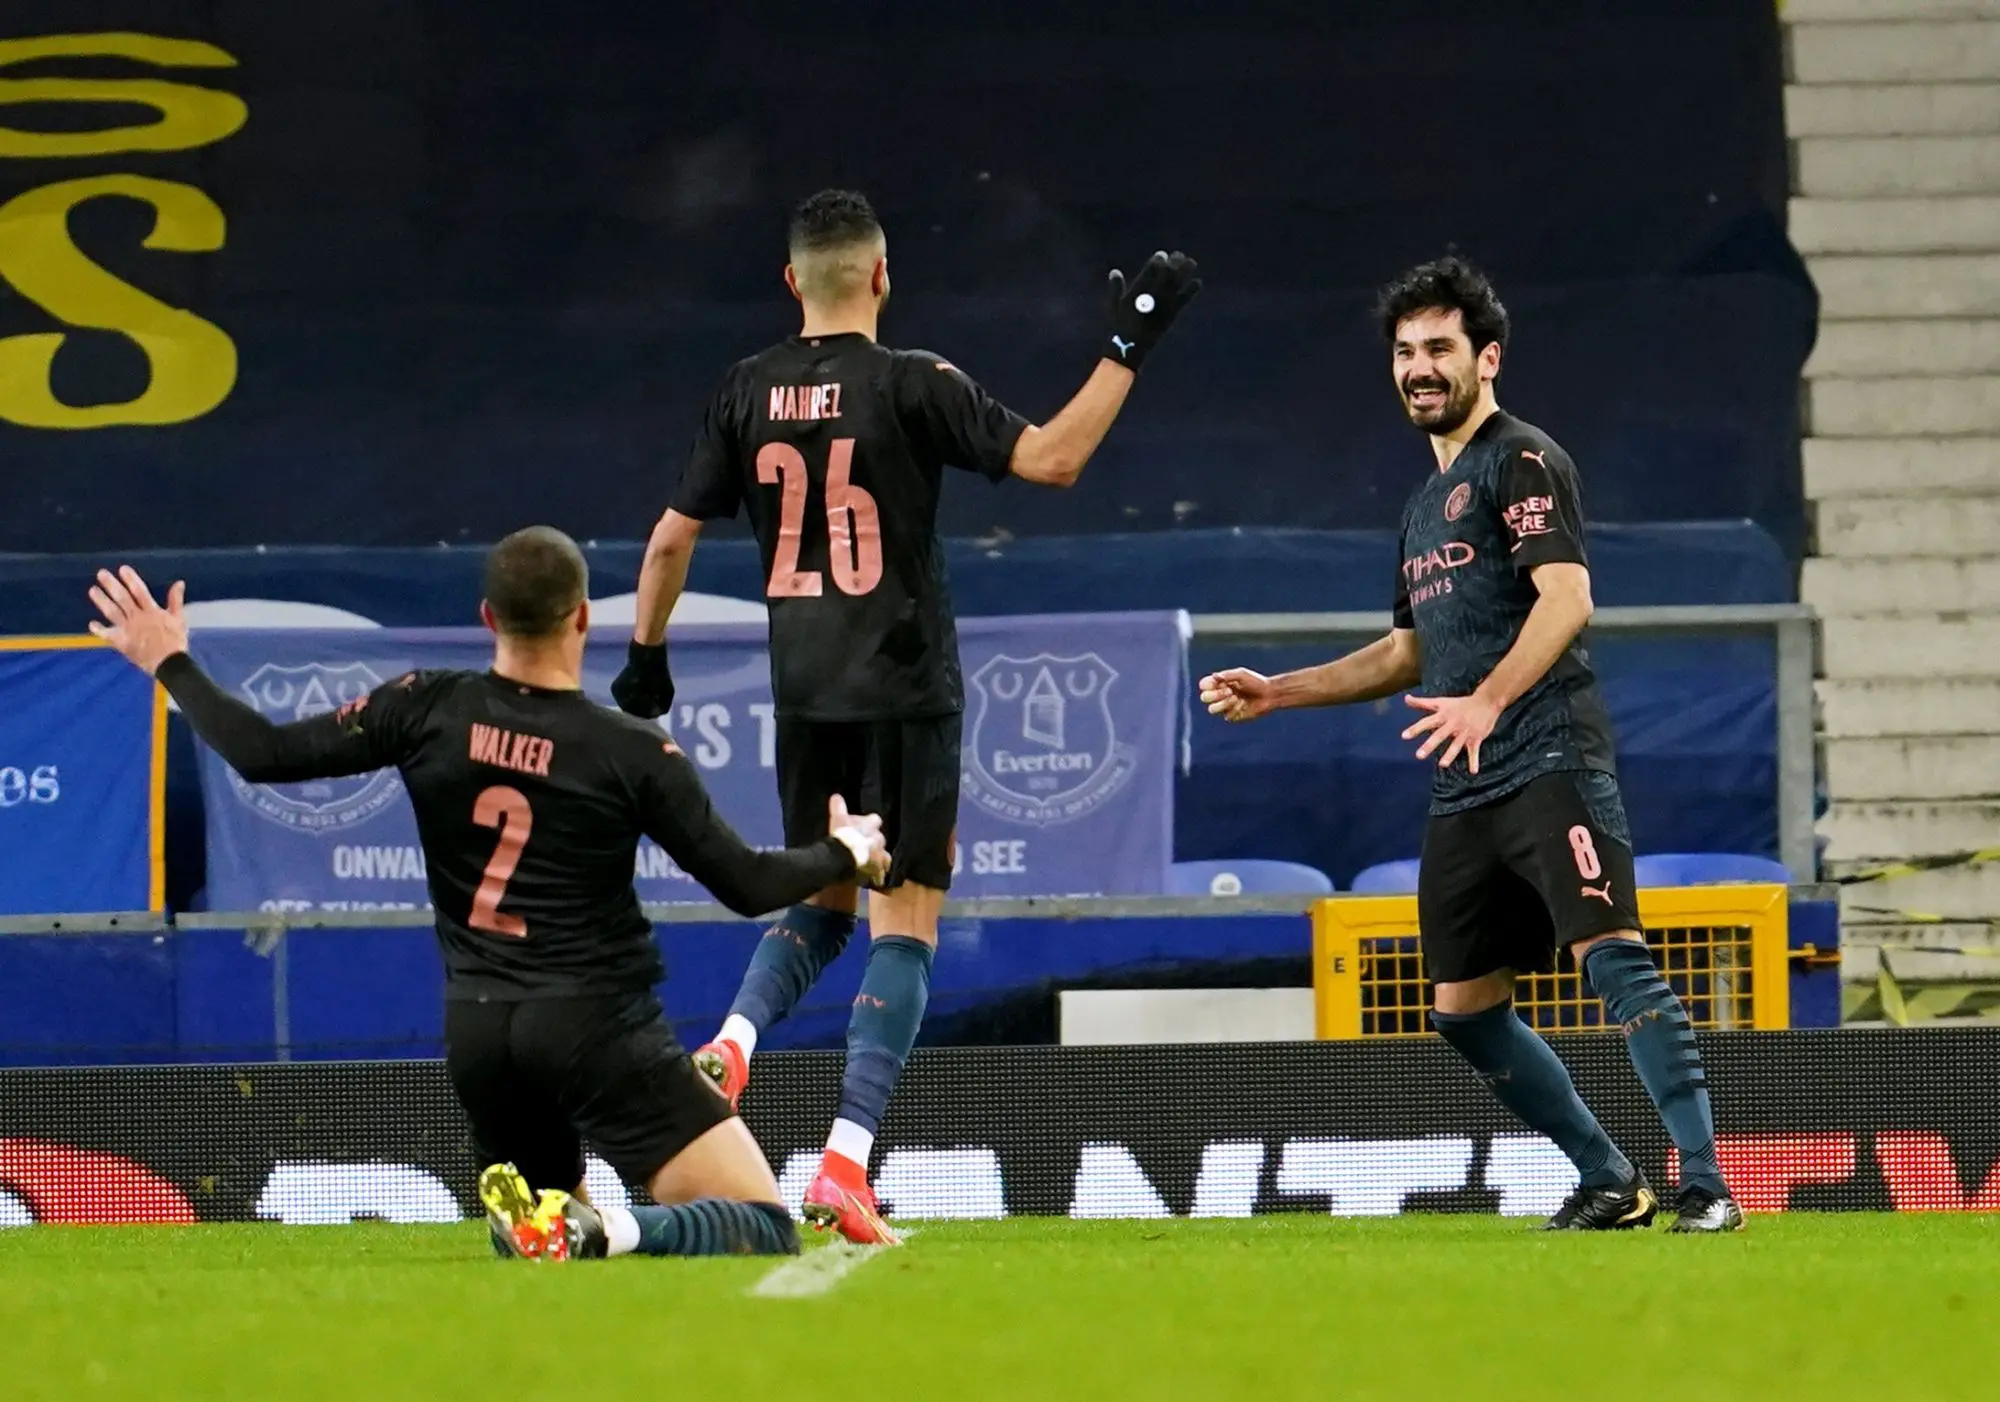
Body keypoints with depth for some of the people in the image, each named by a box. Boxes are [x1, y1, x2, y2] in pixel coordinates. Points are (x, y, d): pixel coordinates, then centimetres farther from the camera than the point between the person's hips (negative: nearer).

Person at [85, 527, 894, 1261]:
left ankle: (543, 1223, -11)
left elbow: (264, 754, 2)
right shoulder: (631, 753, -8)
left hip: (478, 1033, 5)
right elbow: (746, 885, -3)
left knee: (537, 1228, 27)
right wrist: (846, 854, 18)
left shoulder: (427, 711, -2)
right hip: (598, 1025, -5)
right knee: (765, 1231, -4)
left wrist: (171, 665, 19)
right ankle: (606, 1233, -32)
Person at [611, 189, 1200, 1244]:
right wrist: (1128, 346, -8)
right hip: (904, 693, -5)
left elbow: (672, 536, 8)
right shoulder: (912, 385, -9)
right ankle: (845, 1166, -13)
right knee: (902, 921, -2)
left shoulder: (748, 393, 4)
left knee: (821, 900, 23)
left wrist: (645, 656, 21)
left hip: (803, 698, 5)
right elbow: (1051, 457, -14)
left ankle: (732, 1040, -5)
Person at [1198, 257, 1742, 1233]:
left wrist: (1488, 701, -31)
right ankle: (1610, 1183, 17)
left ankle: (1704, 1186, -23)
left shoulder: (1522, 460, -2)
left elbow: (1566, 597, -17)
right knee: (1462, 1010, 7)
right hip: (1464, 790, 9)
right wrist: (1275, 693, 28)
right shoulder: (1427, 503, 25)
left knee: (1611, 951, -21)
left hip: (1547, 762, -9)